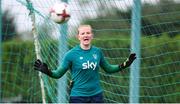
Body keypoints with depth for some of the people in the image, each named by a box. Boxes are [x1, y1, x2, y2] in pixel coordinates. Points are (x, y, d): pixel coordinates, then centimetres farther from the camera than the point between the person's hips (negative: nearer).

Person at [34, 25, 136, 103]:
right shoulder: (71, 54, -7)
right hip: (78, 96, -3)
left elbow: (108, 68, 18)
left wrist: (125, 64, 9)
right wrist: (47, 71, -23)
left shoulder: (97, 52, 3)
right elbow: (58, 73, -5)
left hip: (96, 95, 3)